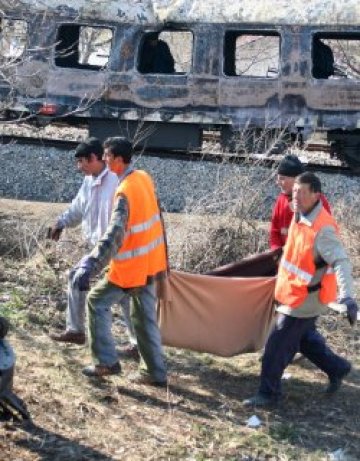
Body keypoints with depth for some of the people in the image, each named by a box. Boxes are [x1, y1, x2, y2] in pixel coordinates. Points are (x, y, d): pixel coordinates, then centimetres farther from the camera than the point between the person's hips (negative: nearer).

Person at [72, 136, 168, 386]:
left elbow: (114, 236, -34)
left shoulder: (125, 192, -24)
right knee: (145, 317, 15)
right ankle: (156, 372, 18)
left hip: (131, 266, -8)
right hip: (150, 262, 8)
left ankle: (107, 362, 10)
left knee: (97, 302, 8)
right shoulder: (144, 178, 2)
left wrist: (89, 267, -38)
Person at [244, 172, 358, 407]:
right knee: (305, 338, 24)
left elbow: (341, 261, -34)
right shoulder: (301, 216, 1)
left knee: (278, 346, -2)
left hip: (305, 299, -9)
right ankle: (337, 368, 41)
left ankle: (268, 393, 13)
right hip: (295, 294, 9)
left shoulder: (323, 228, -27)